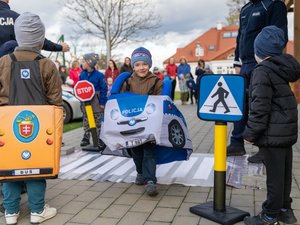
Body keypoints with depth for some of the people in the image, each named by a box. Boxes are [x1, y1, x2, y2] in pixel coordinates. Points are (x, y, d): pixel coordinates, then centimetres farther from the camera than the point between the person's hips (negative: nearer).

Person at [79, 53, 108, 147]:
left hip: (96, 102, -4)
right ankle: (86, 138, 20)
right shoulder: (82, 75, 3)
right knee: (86, 121, 11)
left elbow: (104, 89, -9)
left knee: (97, 121, 5)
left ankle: (99, 138, 14)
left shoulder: (99, 75, -11)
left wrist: (102, 102, -10)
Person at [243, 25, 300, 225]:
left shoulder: (263, 72, -15)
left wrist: (251, 133, -13)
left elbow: (260, 107, -21)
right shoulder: (283, 69, 12)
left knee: (275, 175, -1)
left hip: (272, 134, -9)